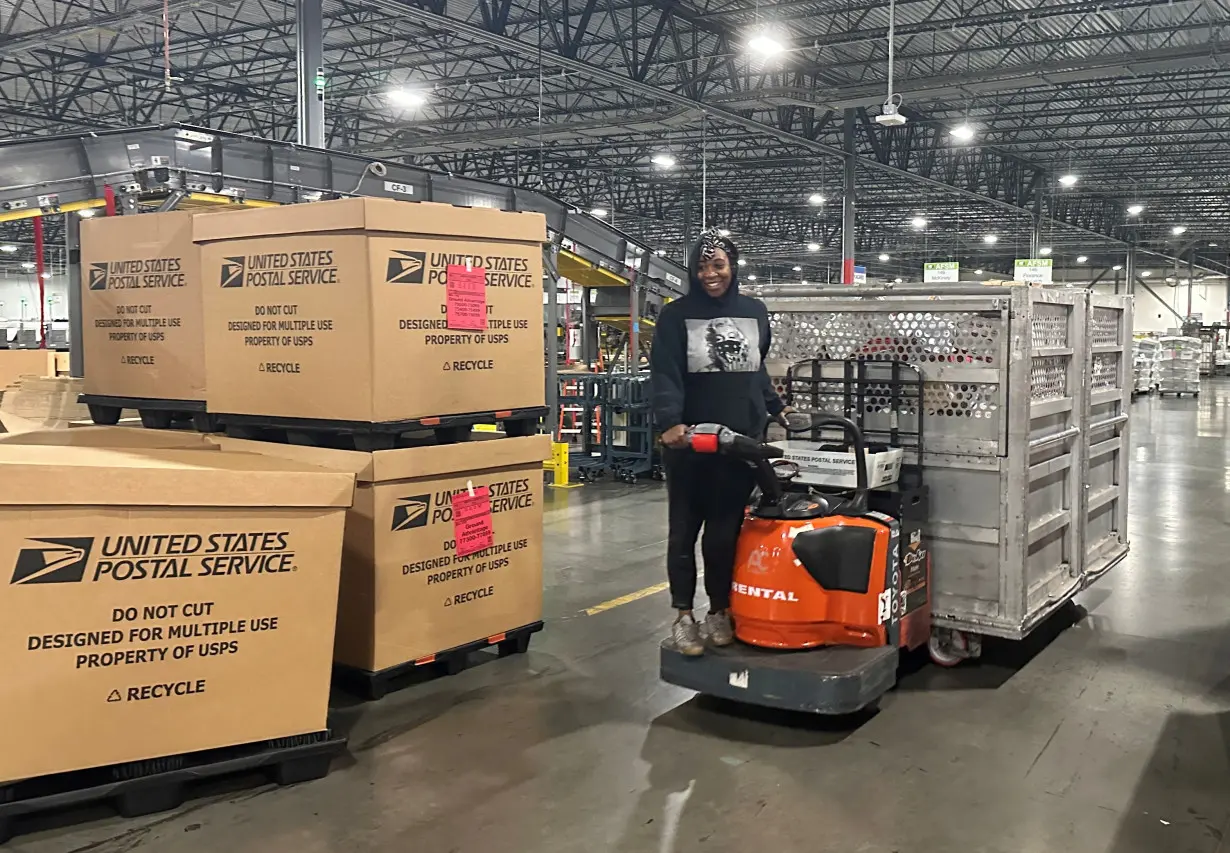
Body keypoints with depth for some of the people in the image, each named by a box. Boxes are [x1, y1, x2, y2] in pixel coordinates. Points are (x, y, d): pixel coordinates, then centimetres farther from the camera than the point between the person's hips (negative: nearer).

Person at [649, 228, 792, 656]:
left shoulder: (755, 312, 10)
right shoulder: (676, 315, -2)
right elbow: (664, 374, -12)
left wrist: (776, 408, 21)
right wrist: (670, 422, -26)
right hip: (689, 443, -2)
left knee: (726, 530, 6)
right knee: (684, 530, 6)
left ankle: (720, 609, 22)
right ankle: (683, 615, 17)